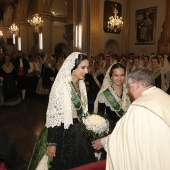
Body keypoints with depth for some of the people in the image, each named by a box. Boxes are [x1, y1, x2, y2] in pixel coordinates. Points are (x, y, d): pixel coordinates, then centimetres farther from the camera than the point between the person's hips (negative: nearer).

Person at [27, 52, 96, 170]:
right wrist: (51, 143, -18)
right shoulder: (61, 86, -21)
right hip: (64, 134, -7)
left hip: (79, 133, 7)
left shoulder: (81, 84, 2)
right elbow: (53, 116, -20)